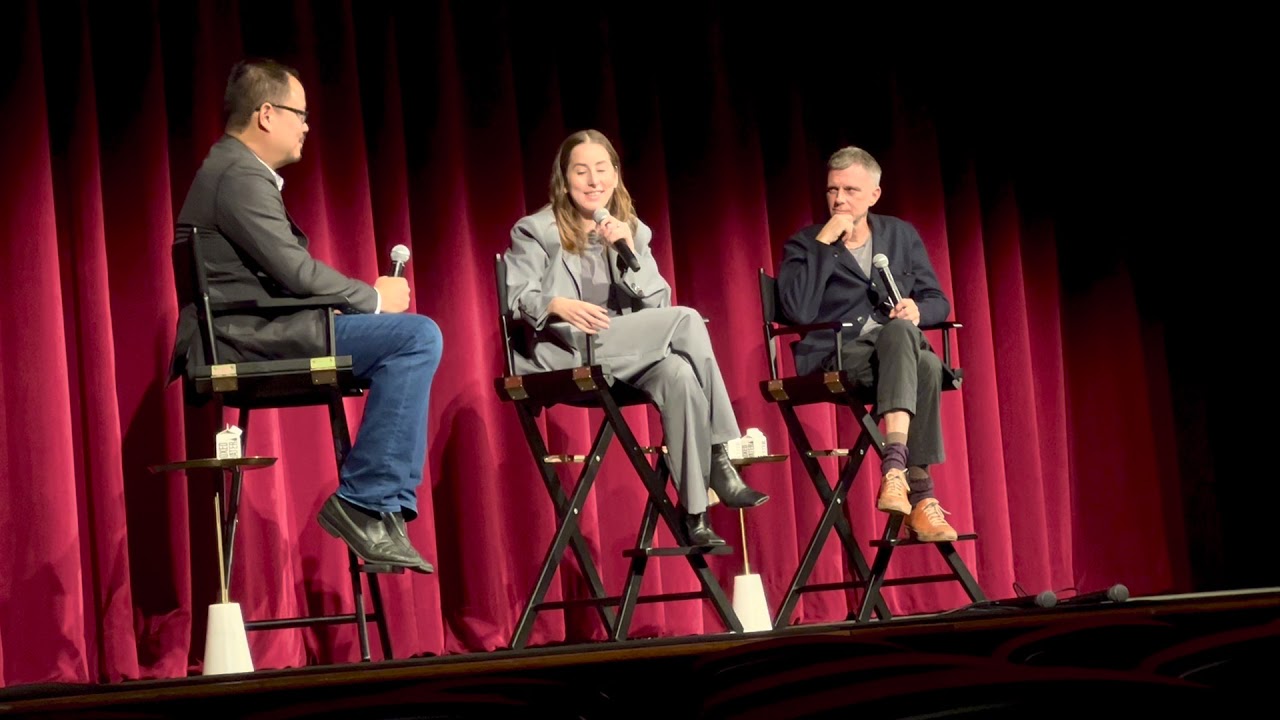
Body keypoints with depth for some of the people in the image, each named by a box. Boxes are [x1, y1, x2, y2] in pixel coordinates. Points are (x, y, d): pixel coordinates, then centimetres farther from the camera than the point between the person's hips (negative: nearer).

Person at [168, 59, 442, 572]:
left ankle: (383, 509, 12)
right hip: (248, 338, -11)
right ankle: (364, 504, -15)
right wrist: (374, 298, -5)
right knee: (417, 336, -19)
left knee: (412, 340, 19)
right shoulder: (241, 176, -13)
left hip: (254, 332, 11)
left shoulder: (233, 169, 21)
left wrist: (367, 297, 9)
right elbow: (296, 272, -20)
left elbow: (283, 271, 21)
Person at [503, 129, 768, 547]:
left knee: (678, 374, -33)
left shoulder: (632, 231, 17)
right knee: (687, 321, -24)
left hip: (625, 357, 4)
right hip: (565, 355, -4)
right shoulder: (537, 231, 6)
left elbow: (658, 307, 7)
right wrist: (558, 305, -25)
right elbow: (516, 297, -5)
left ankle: (695, 512, -36)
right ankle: (722, 456, -23)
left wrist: (630, 253, -7)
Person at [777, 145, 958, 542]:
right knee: (918, 361, -36)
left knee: (923, 359, -37)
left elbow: (938, 301, 14)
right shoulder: (804, 245, 7)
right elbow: (799, 312, -11)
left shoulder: (902, 235, 17)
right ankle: (920, 493, -43)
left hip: (899, 347, 3)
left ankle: (895, 466, -45)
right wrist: (824, 242, -12)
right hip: (837, 355, -3)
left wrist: (918, 310, -10)